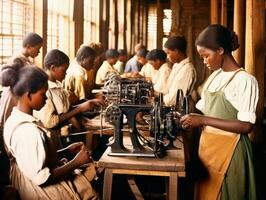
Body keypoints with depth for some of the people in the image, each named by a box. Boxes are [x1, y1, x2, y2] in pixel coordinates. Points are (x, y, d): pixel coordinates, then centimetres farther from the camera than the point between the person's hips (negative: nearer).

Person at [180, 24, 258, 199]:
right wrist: (186, 119, -2)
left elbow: (246, 126, -20)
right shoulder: (214, 77, 10)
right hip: (207, 144, 7)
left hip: (228, 150, -7)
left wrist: (203, 120, -22)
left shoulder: (245, 80, -14)